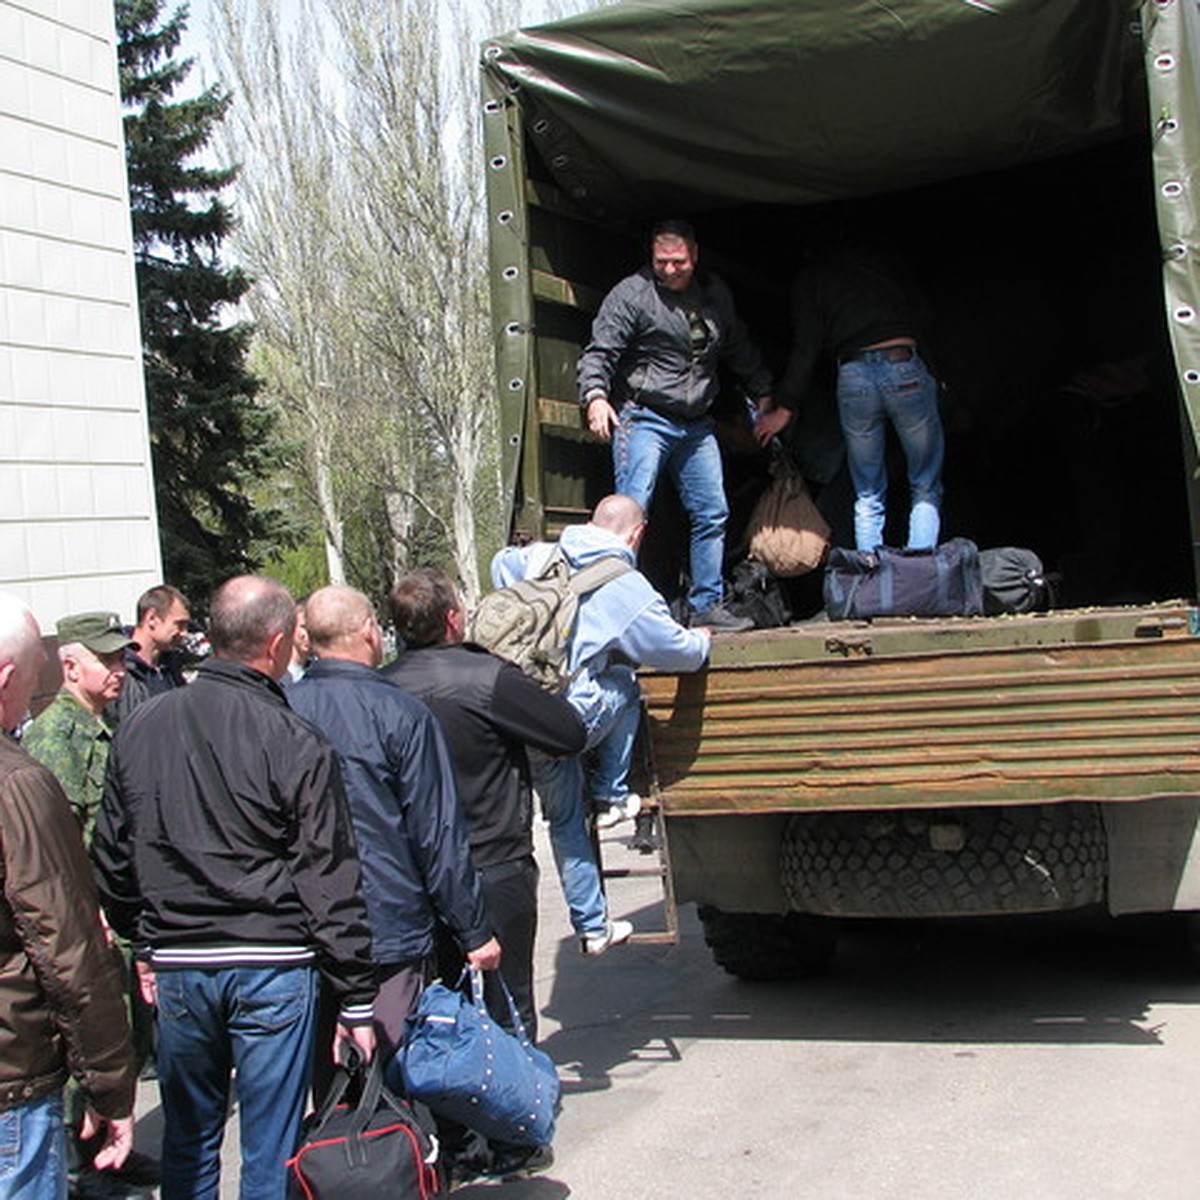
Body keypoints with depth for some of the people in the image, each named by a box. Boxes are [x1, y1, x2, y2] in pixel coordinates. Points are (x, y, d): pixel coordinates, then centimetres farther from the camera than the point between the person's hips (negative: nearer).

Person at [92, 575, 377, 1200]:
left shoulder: (140, 727, 3)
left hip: (177, 967, 4)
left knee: (187, 1145, 17)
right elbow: (329, 882, -10)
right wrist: (356, 1001, -4)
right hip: (272, 967, -4)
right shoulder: (296, 743, -12)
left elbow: (111, 857, 12)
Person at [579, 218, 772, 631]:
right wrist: (595, 396, -29)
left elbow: (739, 350, 27)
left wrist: (763, 394, 30)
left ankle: (707, 605, 14)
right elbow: (599, 352, -13)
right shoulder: (632, 295, -7)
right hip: (643, 418, -6)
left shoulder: (715, 295, 12)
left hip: (696, 424, 6)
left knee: (712, 515, 5)